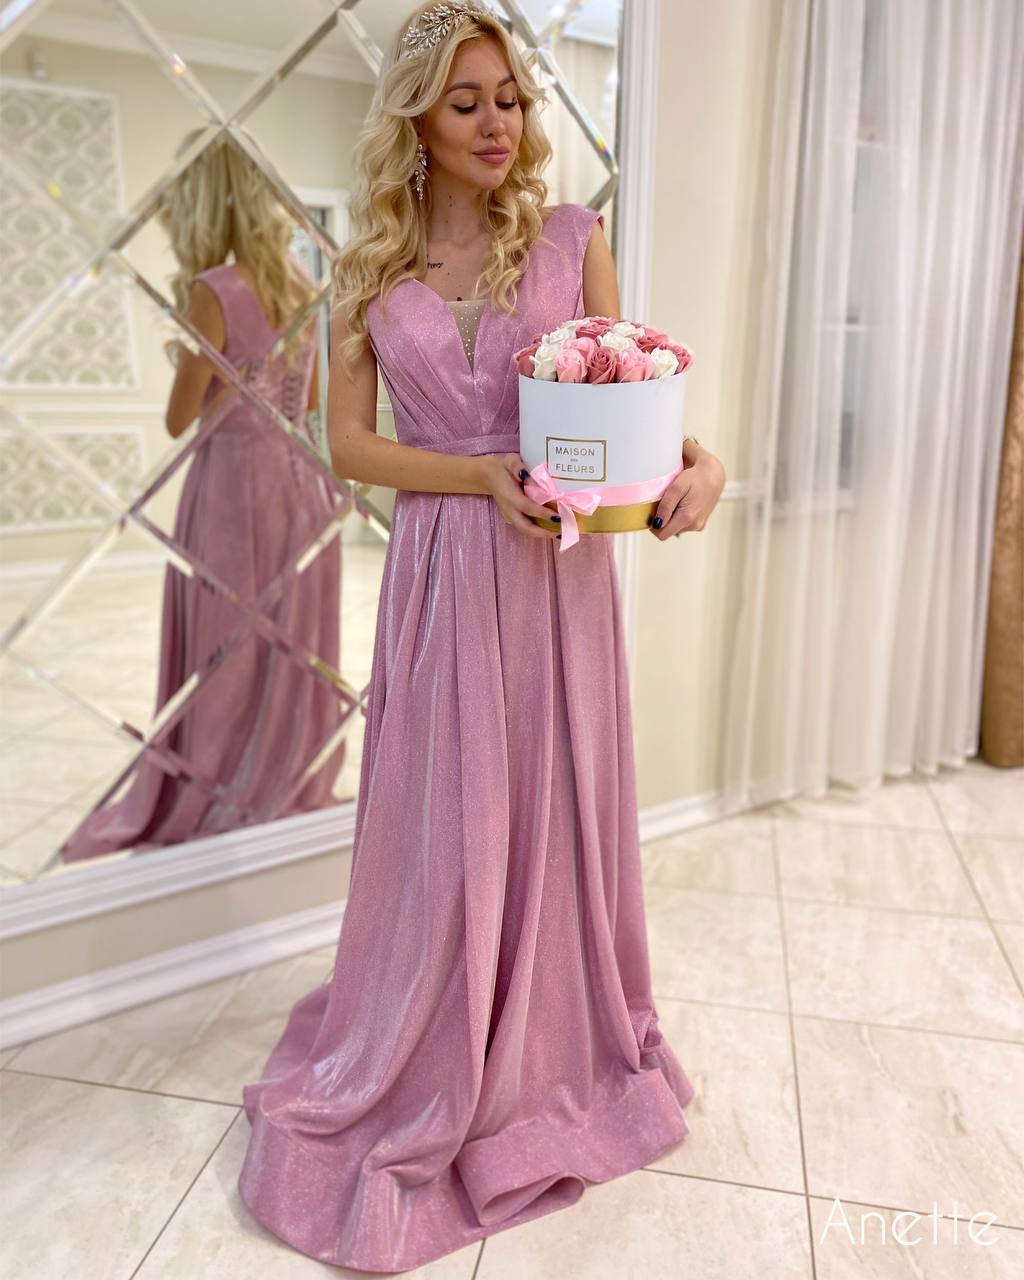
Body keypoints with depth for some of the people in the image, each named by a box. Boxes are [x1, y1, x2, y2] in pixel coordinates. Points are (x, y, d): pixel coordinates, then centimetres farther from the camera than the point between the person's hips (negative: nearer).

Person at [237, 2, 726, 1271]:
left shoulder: (573, 237, 5)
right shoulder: (373, 266, 6)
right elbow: (349, 442, 0)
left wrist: (690, 464, -21)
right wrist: (484, 478, -15)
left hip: (560, 570, 0)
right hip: (440, 569, 0)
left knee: (559, 810, 10)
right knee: (445, 825, 7)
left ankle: (559, 1048, 35)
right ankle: (431, 1077, 31)